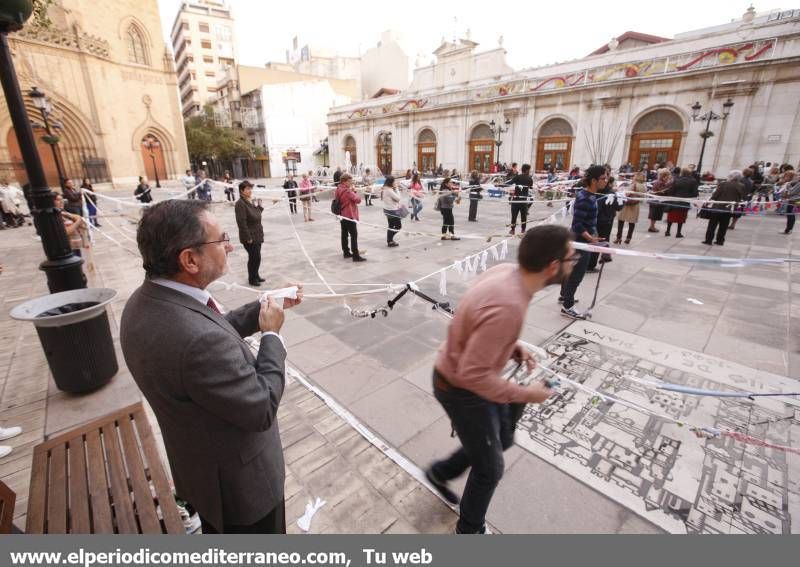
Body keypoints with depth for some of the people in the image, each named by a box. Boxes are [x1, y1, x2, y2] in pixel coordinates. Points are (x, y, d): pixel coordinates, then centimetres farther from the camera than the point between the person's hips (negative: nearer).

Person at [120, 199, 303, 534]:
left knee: (219, 538, 36)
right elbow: (262, 409, -28)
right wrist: (272, 334, -19)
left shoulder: (147, 301, -11)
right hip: (238, 479, -8)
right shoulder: (198, 340, -41)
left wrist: (267, 306, -2)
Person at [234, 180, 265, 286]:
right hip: (249, 237, -8)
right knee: (255, 257, -2)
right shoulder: (240, 204, -16)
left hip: (257, 235, 8)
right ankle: (252, 279, 14)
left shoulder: (251, 201, 10)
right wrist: (248, 238, -21)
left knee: (256, 257, 16)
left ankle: (256, 276, 31)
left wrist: (259, 206, 6)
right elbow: (241, 222, -20)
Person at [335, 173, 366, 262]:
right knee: (354, 235, -8)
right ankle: (356, 256, -9)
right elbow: (358, 199, -19)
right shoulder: (347, 191, -19)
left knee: (344, 234, 13)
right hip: (350, 216, -9)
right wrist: (354, 191, -6)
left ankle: (346, 252, 21)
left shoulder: (338, 190, 8)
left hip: (342, 216, 9)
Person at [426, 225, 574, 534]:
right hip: (462, 389, -8)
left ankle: (441, 472, 47)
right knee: (490, 468, 14)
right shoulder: (509, 306, -38)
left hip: (471, 374, 9)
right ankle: (469, 529, 45)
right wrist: (524, 394, -20)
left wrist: (512, 345, 0)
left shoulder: (506, 271, -9)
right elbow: (472, 375, -33)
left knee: (502, 439, 27)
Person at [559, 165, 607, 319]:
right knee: (577, 274, -2)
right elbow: (577, 224, -27)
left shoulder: (585, 193, 4)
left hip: (577, 238, 10)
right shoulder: (586, 199, -24)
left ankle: (564, 296, 39)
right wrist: (590, 238, -36)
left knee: (571, 269, 22)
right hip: (582, 240, -10)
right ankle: (567, 307, 8)